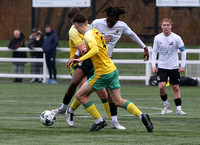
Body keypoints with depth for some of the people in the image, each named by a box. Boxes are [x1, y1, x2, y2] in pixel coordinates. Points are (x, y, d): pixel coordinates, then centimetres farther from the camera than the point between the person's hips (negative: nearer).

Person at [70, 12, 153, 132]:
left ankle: (99, 121, 5)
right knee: (118, 101, 10)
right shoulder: (96, 31, 13)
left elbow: (95, 49, -33)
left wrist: (80, 59, -37)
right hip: (113, 69, 9)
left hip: (103, 72, -9)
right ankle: (142, 115, -6)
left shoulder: (88, 35, -14)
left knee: (80, 95, 4)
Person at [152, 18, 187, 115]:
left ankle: (179, 109, 9)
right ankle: (165, 103, 8)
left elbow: (183, 51, 1)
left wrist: (183, 65, -5)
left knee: (175, 87, 3)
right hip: (162, 67, 0)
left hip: (174, 67, 0)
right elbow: (154, 51, 6)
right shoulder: (157, 38, -2)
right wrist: (153, 65, -3)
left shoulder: (176, 38, -7)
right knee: (161, 86, -16)